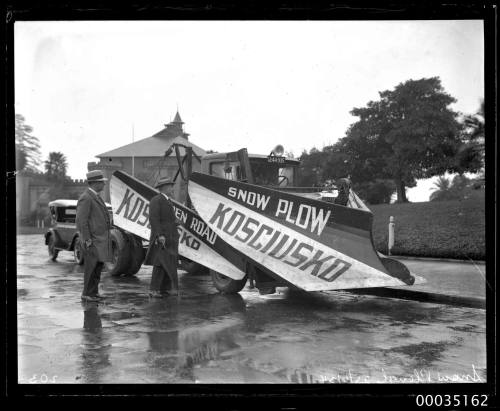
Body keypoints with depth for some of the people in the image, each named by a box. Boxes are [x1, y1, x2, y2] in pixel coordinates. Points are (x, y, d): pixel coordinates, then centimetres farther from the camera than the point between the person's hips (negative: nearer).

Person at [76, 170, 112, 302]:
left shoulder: (95, 197, 15)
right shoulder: (86, 198, -16)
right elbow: (81, 221, -20)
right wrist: (87, 240, -21)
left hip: (100, 238, 10)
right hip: (92, 240, -10)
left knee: (98, 266, 12)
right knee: (92, 267, -5)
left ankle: (93, 292, 21)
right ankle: (87, 294, 4)